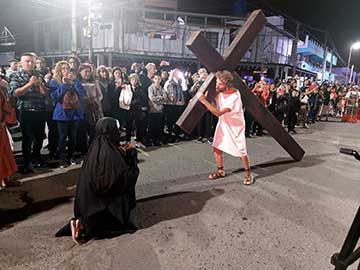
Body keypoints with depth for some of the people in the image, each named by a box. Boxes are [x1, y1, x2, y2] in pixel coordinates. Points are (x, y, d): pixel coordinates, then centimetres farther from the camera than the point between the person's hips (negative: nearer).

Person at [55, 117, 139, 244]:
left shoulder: (95, 148, -1)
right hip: (101, 199, -8)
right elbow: (129, 176, -19)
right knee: (121, 221, 12)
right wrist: (131, 154, -9)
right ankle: (84, 225, -3)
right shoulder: (112, 154, -25)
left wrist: (123, 154, 7)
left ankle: (82, 221, 7)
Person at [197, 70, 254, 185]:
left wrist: (204, 100, -36)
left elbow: (218, 113, -37)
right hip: (223, 123, 6)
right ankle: (220, 171, 26)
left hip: (235, 125, -6)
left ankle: (248, 174, 20)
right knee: (216, 147, 8)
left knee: (241, 151, -2)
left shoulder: (234, 96, -32)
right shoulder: (218, 91, -12)